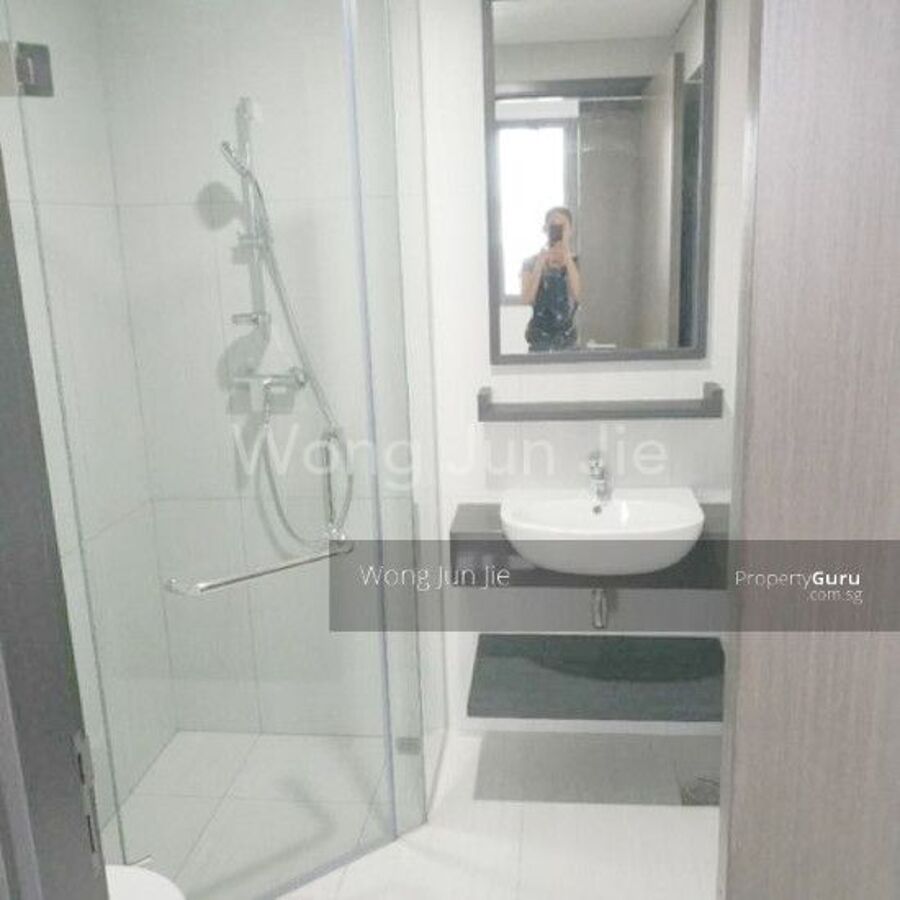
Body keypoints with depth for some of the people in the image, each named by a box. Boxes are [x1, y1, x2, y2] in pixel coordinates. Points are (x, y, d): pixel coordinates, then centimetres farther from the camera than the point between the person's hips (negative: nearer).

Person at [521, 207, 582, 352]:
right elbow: (527, 299, -13)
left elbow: (578, 295, -19)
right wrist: (540, 263, -17)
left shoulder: (577, 262, 0)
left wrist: (567, 253, -19)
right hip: (539, 339, 0)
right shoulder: (531, 263, 0)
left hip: (567, 339, 0)